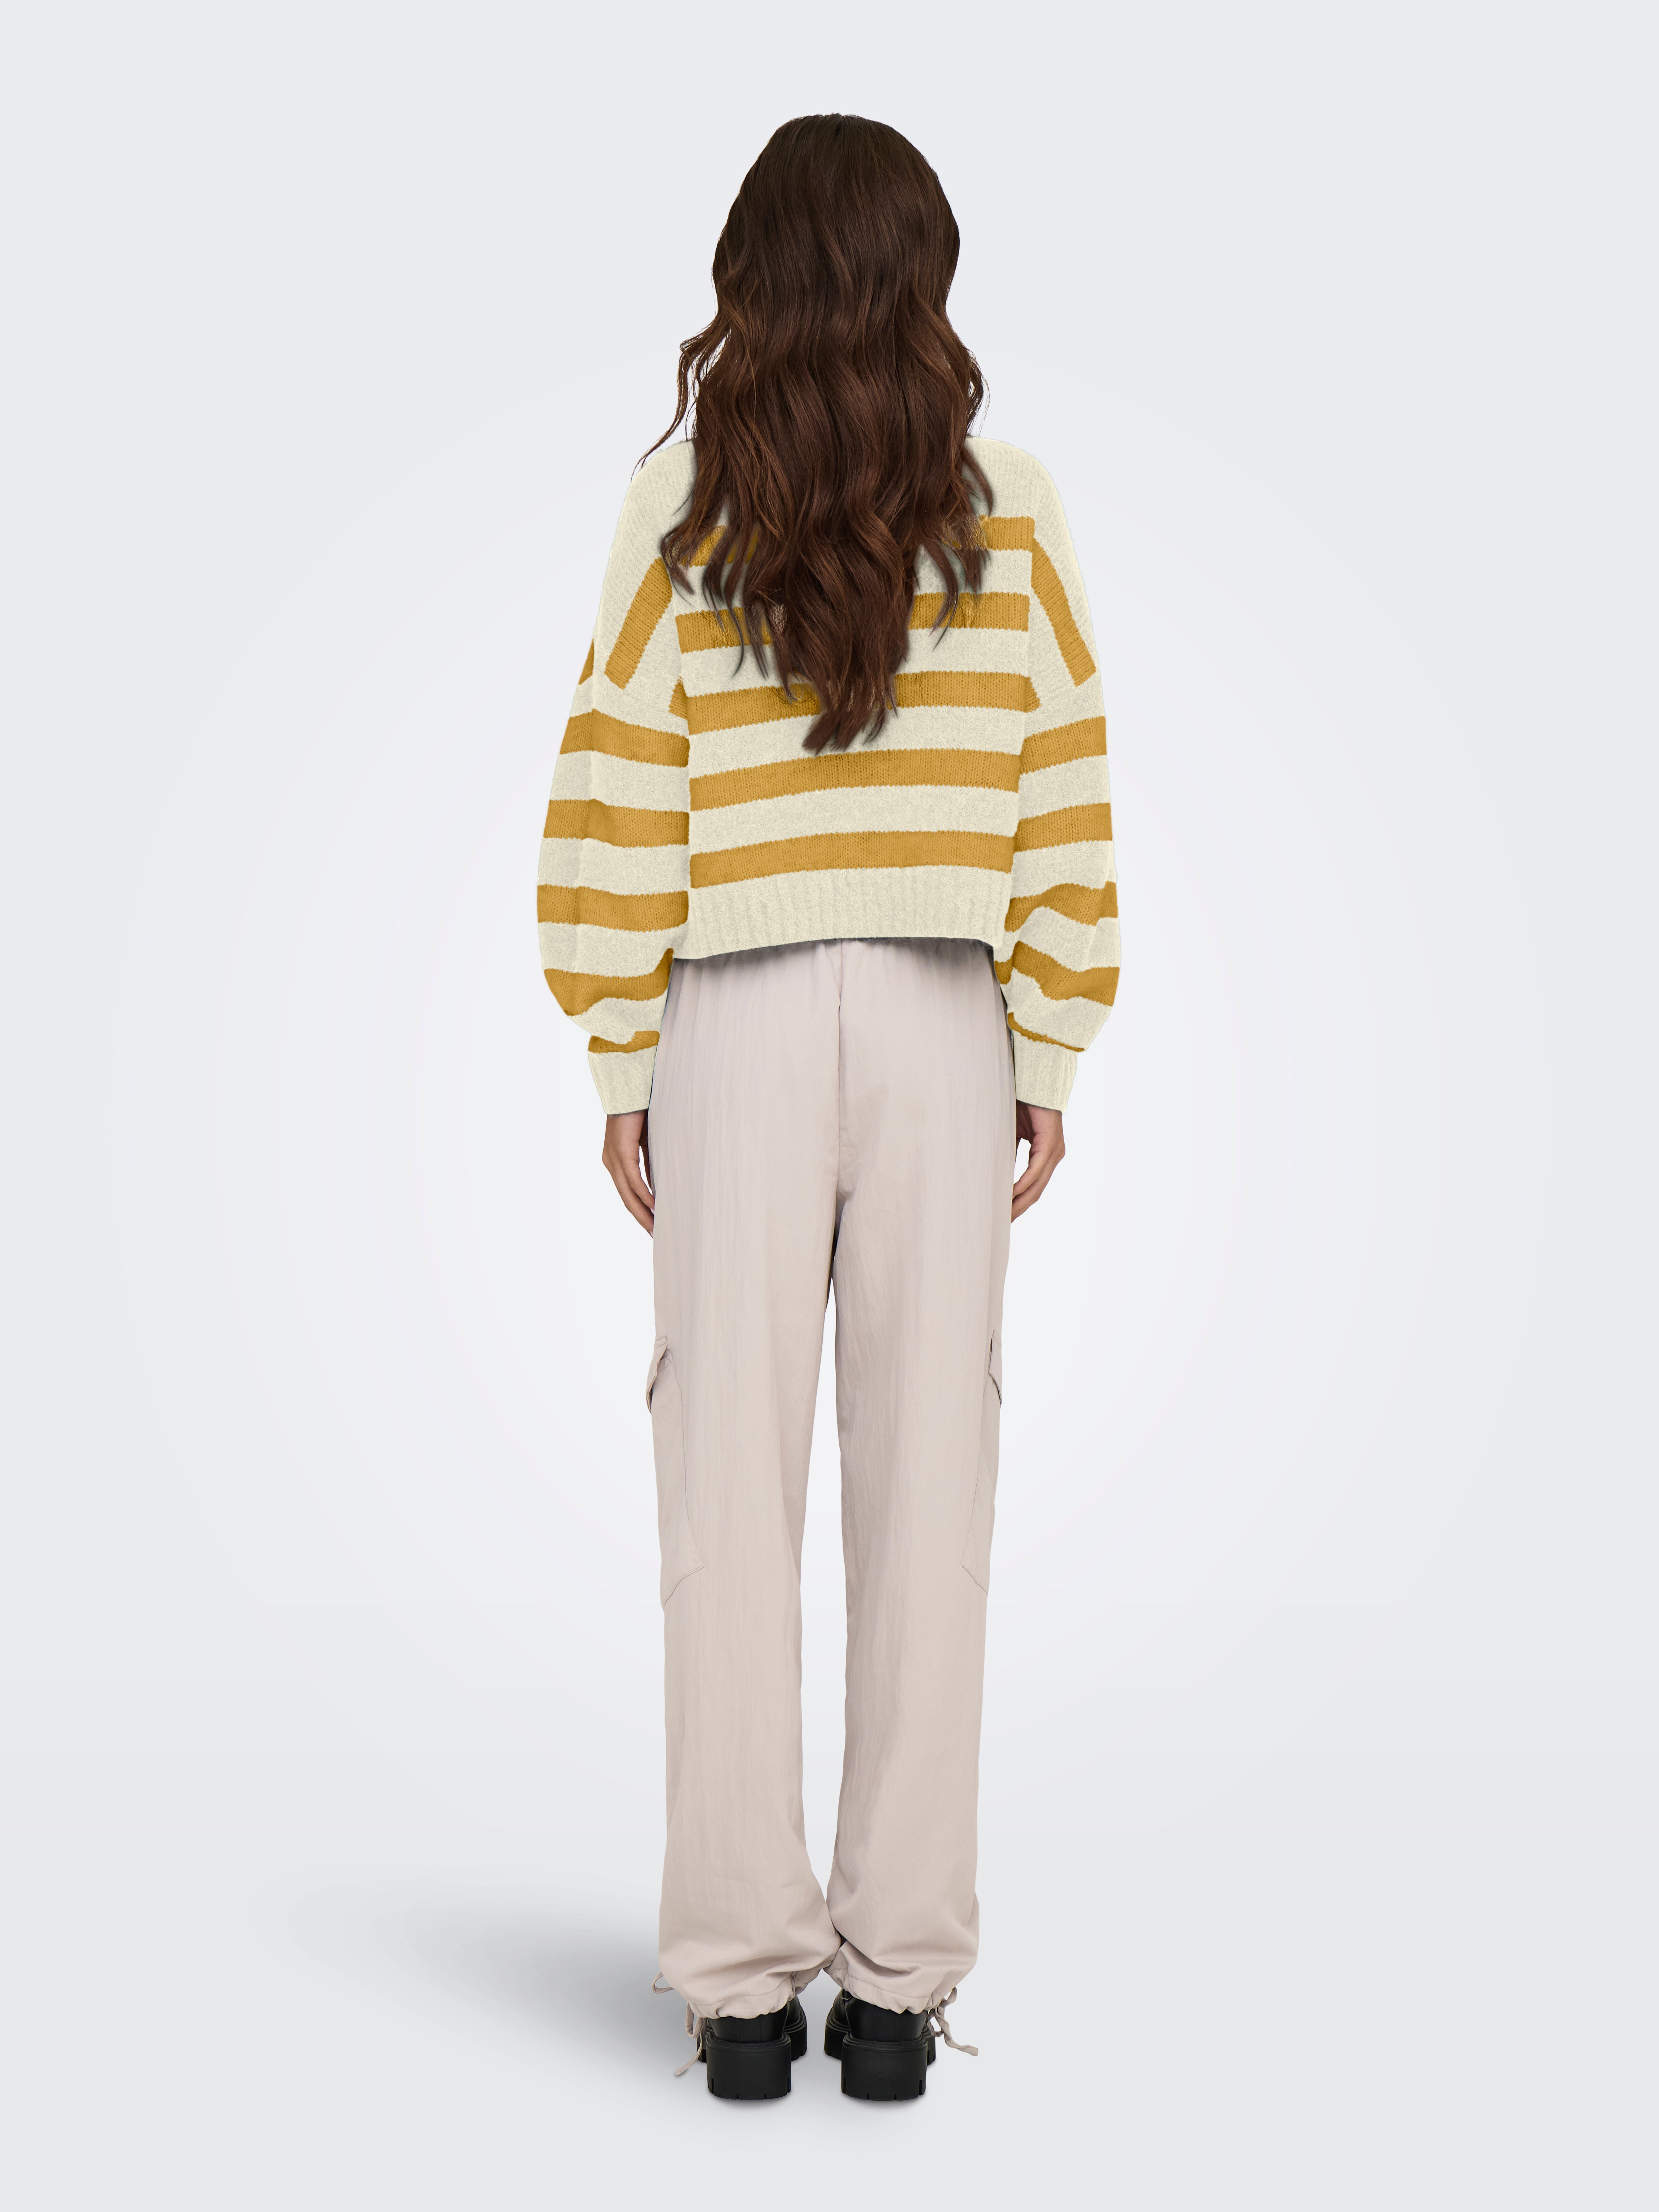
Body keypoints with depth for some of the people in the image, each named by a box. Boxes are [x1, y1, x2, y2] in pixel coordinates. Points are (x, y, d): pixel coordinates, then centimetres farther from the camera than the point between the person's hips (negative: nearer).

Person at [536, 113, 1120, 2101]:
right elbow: (1064, 810, 1)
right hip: (946, 1024, 1)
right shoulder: (1008, 512, 2)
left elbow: (615, 804, -2)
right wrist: (1048, 1066, 7)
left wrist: (619, 1068, 5)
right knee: (927, 1492, 4)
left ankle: (742, 1980, 8)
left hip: (737, 1023, 0)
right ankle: (897, 1978, 9)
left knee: (730, 1495, 4)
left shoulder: (679, 506, 0)